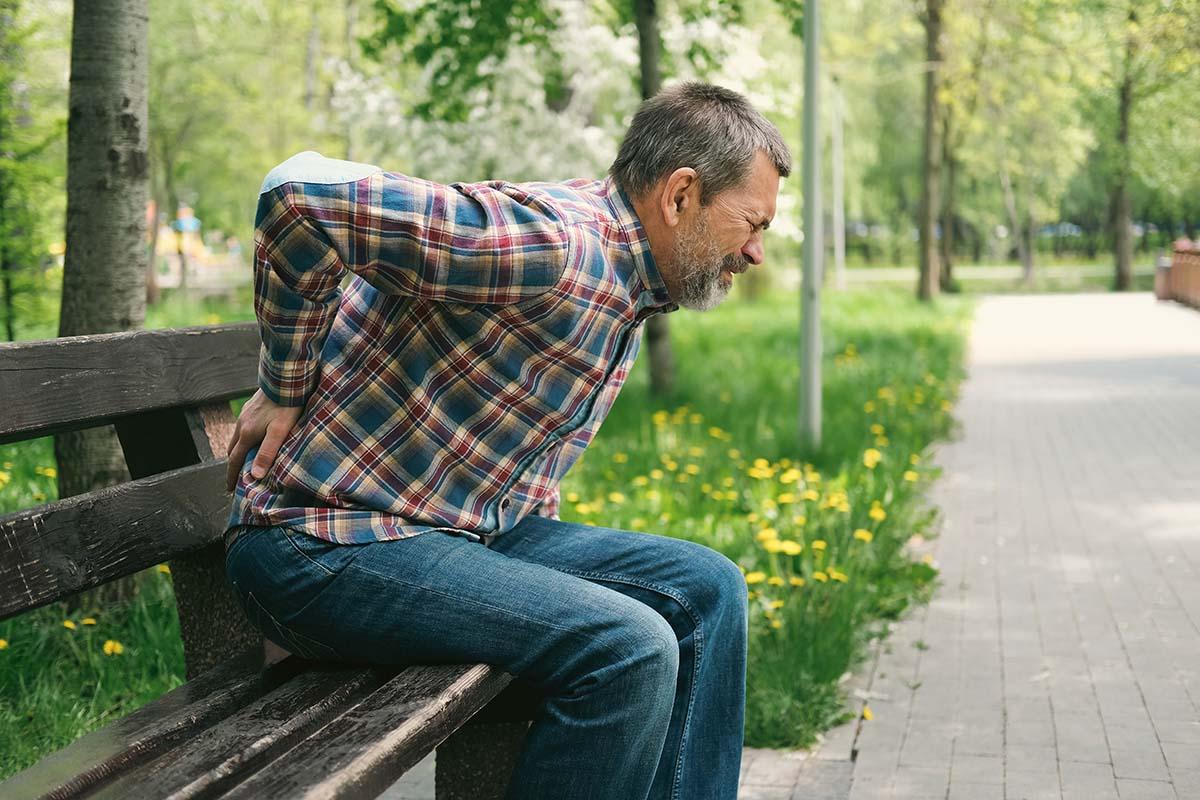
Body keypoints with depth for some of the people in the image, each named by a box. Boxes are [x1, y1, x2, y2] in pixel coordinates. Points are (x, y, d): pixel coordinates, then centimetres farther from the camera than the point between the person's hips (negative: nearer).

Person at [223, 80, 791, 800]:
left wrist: (547, 546, 9)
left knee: (706, 588, 4)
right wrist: (283, 393, -18)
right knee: (626, 648, -24)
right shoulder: (554, 246, -23)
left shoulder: (634, 283, 10)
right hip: (326, 546, -10)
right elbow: (305, 194, -30)